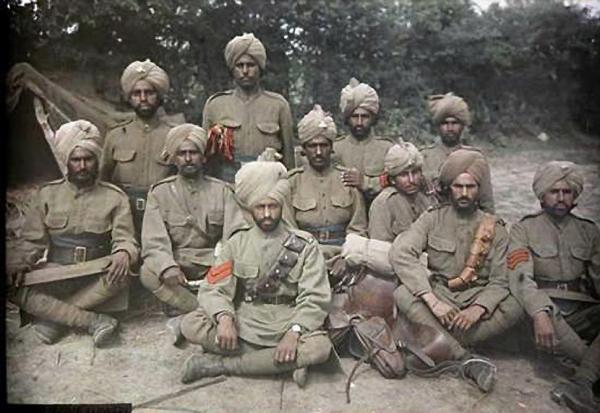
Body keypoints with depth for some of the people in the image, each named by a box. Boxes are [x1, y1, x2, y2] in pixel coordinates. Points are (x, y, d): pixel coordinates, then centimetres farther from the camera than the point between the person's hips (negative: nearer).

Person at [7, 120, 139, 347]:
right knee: (15, 287, -26)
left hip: (96, 277, -1)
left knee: (120, 276, -33)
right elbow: (32, 240, 7)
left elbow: (126, 240, -4)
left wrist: (123, 254, -29)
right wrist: (22, 264, -14)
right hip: (55, 274, 1)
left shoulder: (115, 197, 2)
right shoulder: (47, 194, 7)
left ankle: (54, 317, -19)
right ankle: (93, 321, -26)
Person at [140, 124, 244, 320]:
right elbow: (154, 242, -5)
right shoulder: (160, 192, 6)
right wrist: (167, 267, -26)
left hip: (213, 262, 0)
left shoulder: (222, 190, 8)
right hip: (175, 262, 0)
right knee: (148, 273, -30)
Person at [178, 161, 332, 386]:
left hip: (285, 328, -1)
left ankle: (218, 365, -21)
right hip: (243, 327, 1)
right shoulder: (238, 243, 8)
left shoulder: (304, 245, 1)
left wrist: (294, 332, -23)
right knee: (191, 324, -23)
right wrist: (224, 318, -22)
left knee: (319, 347, -32)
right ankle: (286, 362, -19)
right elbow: (213, 289, -1)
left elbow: (314, 298, -6)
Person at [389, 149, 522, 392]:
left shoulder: (494, 229, 4)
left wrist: (478, 309, -24)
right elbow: (400, 253, -17)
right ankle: (467, 360, -30)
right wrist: (433, 300, -28)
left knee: (513, 307, -28)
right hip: (438, 293, 0)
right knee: (403, 295, -31)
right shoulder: (433, 219, 0)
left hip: (477, 299, 1)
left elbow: (500, 281, -1)